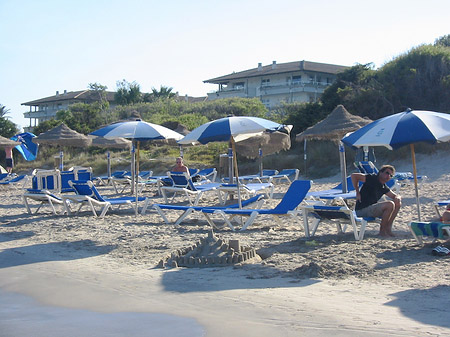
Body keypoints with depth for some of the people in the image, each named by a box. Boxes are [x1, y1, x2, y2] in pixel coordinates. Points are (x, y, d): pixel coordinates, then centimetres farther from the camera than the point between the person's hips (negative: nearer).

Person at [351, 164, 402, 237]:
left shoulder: (384, 188, 14)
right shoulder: (372, 179, -9)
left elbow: (396, 196, 19)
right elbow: (354, 175, -14)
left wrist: (398, 198, -7)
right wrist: (357, 193, -12)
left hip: (372, 209, 9)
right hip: (362, 210, -9)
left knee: (398, 203, 6)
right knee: (390, 204, -24)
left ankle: (388, 228, 2)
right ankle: (382, 230, -13)